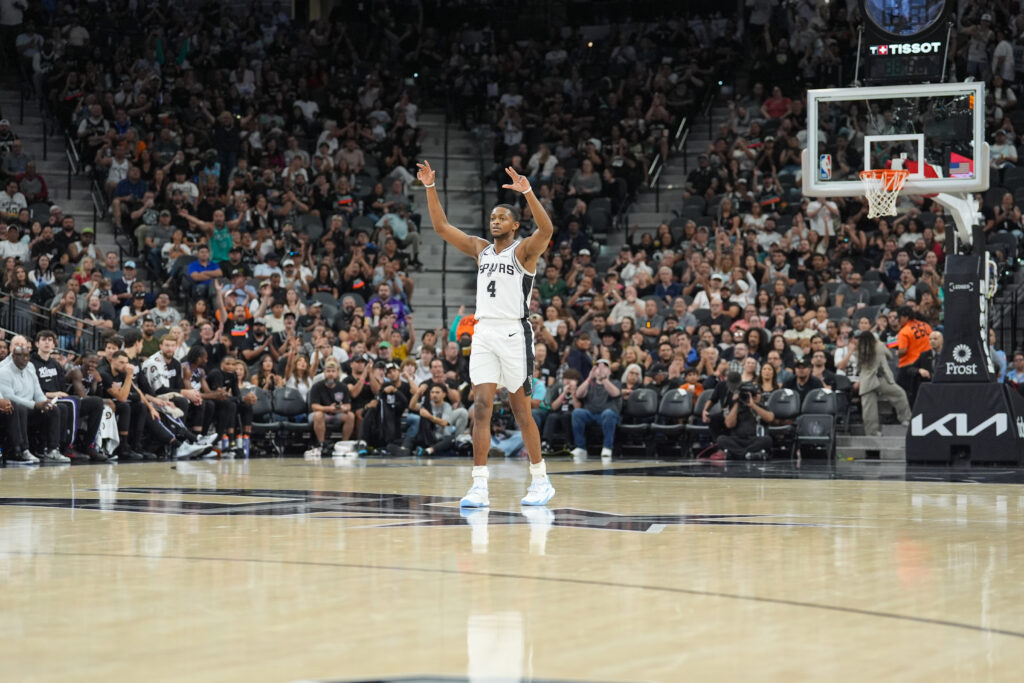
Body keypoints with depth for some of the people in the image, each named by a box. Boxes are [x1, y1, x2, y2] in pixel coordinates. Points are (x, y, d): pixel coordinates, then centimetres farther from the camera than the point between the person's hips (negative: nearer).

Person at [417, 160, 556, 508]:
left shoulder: (524, 250, -2)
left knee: (520, 409, 1)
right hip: (484, 333, 5)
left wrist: (528, 193, -34)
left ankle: (541, 480, 14)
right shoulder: (480, 249, 15)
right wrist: (430, 188, 5)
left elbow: (546, 230, -22)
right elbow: (441, 226, 15)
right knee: (481, 407, -5)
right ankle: (480, 486, -8)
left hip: (513, 333, -5)